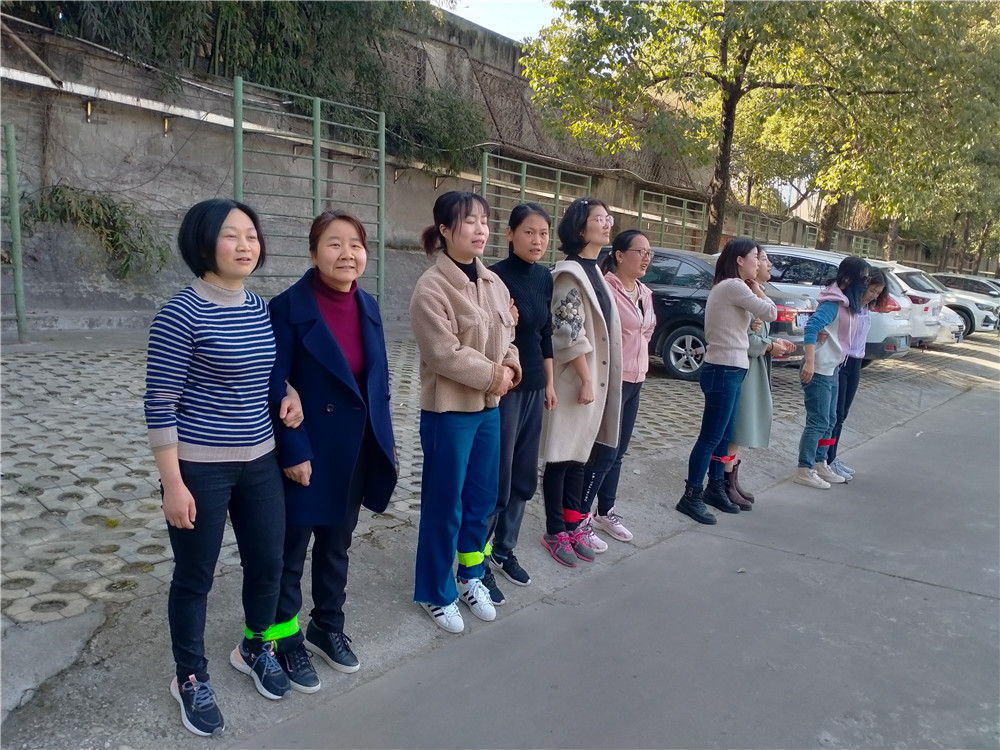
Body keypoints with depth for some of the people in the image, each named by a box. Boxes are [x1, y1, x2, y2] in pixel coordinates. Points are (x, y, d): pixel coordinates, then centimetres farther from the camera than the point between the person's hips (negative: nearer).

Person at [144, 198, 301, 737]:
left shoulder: (259, 308, 5)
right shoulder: (181, 314, -15)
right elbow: (160, 405, -14)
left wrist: (287, 396, -1)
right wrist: (172, 483, -16)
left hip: (260, 462, 6)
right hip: (200, 468, -6)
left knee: (268, 561, 15)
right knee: (195, 576, 10)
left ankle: (254, 647, 42)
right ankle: (190, 678, 33)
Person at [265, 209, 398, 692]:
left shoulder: (368, 306, 3)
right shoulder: (289, 307, -15)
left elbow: (379, 378, 8)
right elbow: (274, 387, -15)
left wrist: (384, 441, 7)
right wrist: (293, 451, -18)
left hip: (357, 452, 6)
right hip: (306, 451, -5)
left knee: (337, 543, 21)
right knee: (292, 548, 12)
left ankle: (328, 628, 41)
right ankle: (285, 639, 32)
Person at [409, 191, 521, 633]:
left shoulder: (493, 283, 8)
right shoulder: (431, 287, -16)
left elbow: (506, 335, 14)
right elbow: (444, 353, -21)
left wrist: (508, 368, -6)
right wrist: (492, 376, -13)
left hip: (489, 406, 7)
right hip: (448, 410, -7)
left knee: (482, 498, 17)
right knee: (444, 505, 5)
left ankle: (470, 576, 37)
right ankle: (437, 593, 23)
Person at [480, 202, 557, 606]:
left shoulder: (544, 277, 8)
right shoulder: (495, 276, -13)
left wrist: (550, 382, 16)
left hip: (533, 386, 7)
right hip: (503, 386, -7)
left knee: (524, 475, 13)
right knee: (496, 476, -2)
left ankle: (504, 550, 29)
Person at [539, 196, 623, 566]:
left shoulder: (595, 272, 14)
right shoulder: (569, 274, -13)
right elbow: (569, 334, -18)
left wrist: (597, 381, 16)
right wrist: (586, 381, -17)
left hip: (597, 379, 9)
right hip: (575, 380, -9)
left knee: (580, 455, 15)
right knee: (561, 458, 2)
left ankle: (573, 526, 26)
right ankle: (555, 532, 14)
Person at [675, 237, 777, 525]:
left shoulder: (727, 287, 17)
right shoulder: (734, 286, -14)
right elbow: (771, 313, -14)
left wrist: (753, 290, 7)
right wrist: (757, 290, 1)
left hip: (727, 371, 10)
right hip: (724, 371, -10)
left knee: (724, 436, 17)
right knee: (710, 438, -4)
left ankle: (715, 488, 28)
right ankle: (691, 496, 3)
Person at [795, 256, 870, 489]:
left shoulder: (848, 303, 10)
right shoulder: (833, 303, -18)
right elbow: (811, 327, -29)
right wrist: (809, 362, -34)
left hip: (832, 369, 9)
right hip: (818, 370, -9)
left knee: (830, 420, 16)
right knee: (818, 422, -4)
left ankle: (820, 464, 27)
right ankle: (804, 470, 4)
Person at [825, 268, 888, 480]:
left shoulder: (866, 307, 9)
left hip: (855, 363, 8)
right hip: (838, 362, -8)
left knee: (842, 414, 13)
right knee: (834, 414, -1)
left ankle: (832, 457, 24)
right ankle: (827, 461, 9)